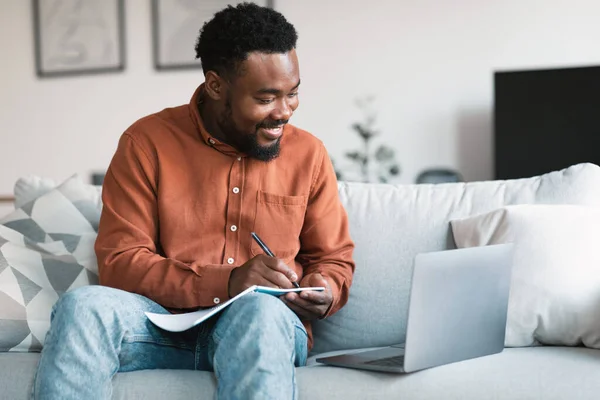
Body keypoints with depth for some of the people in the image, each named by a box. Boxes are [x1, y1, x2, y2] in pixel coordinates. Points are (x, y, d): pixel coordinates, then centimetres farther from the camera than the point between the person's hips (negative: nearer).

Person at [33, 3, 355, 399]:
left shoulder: (309, 154, 9)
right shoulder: (147, 143, 2)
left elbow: (334, 260, 17)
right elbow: (120, 261, -5)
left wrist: (324, 294, -9)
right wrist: (226, 282, -19)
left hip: (264, 324, 0)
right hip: (164, 323, 1)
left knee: (262, 312, -38)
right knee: (82, 305, -31)